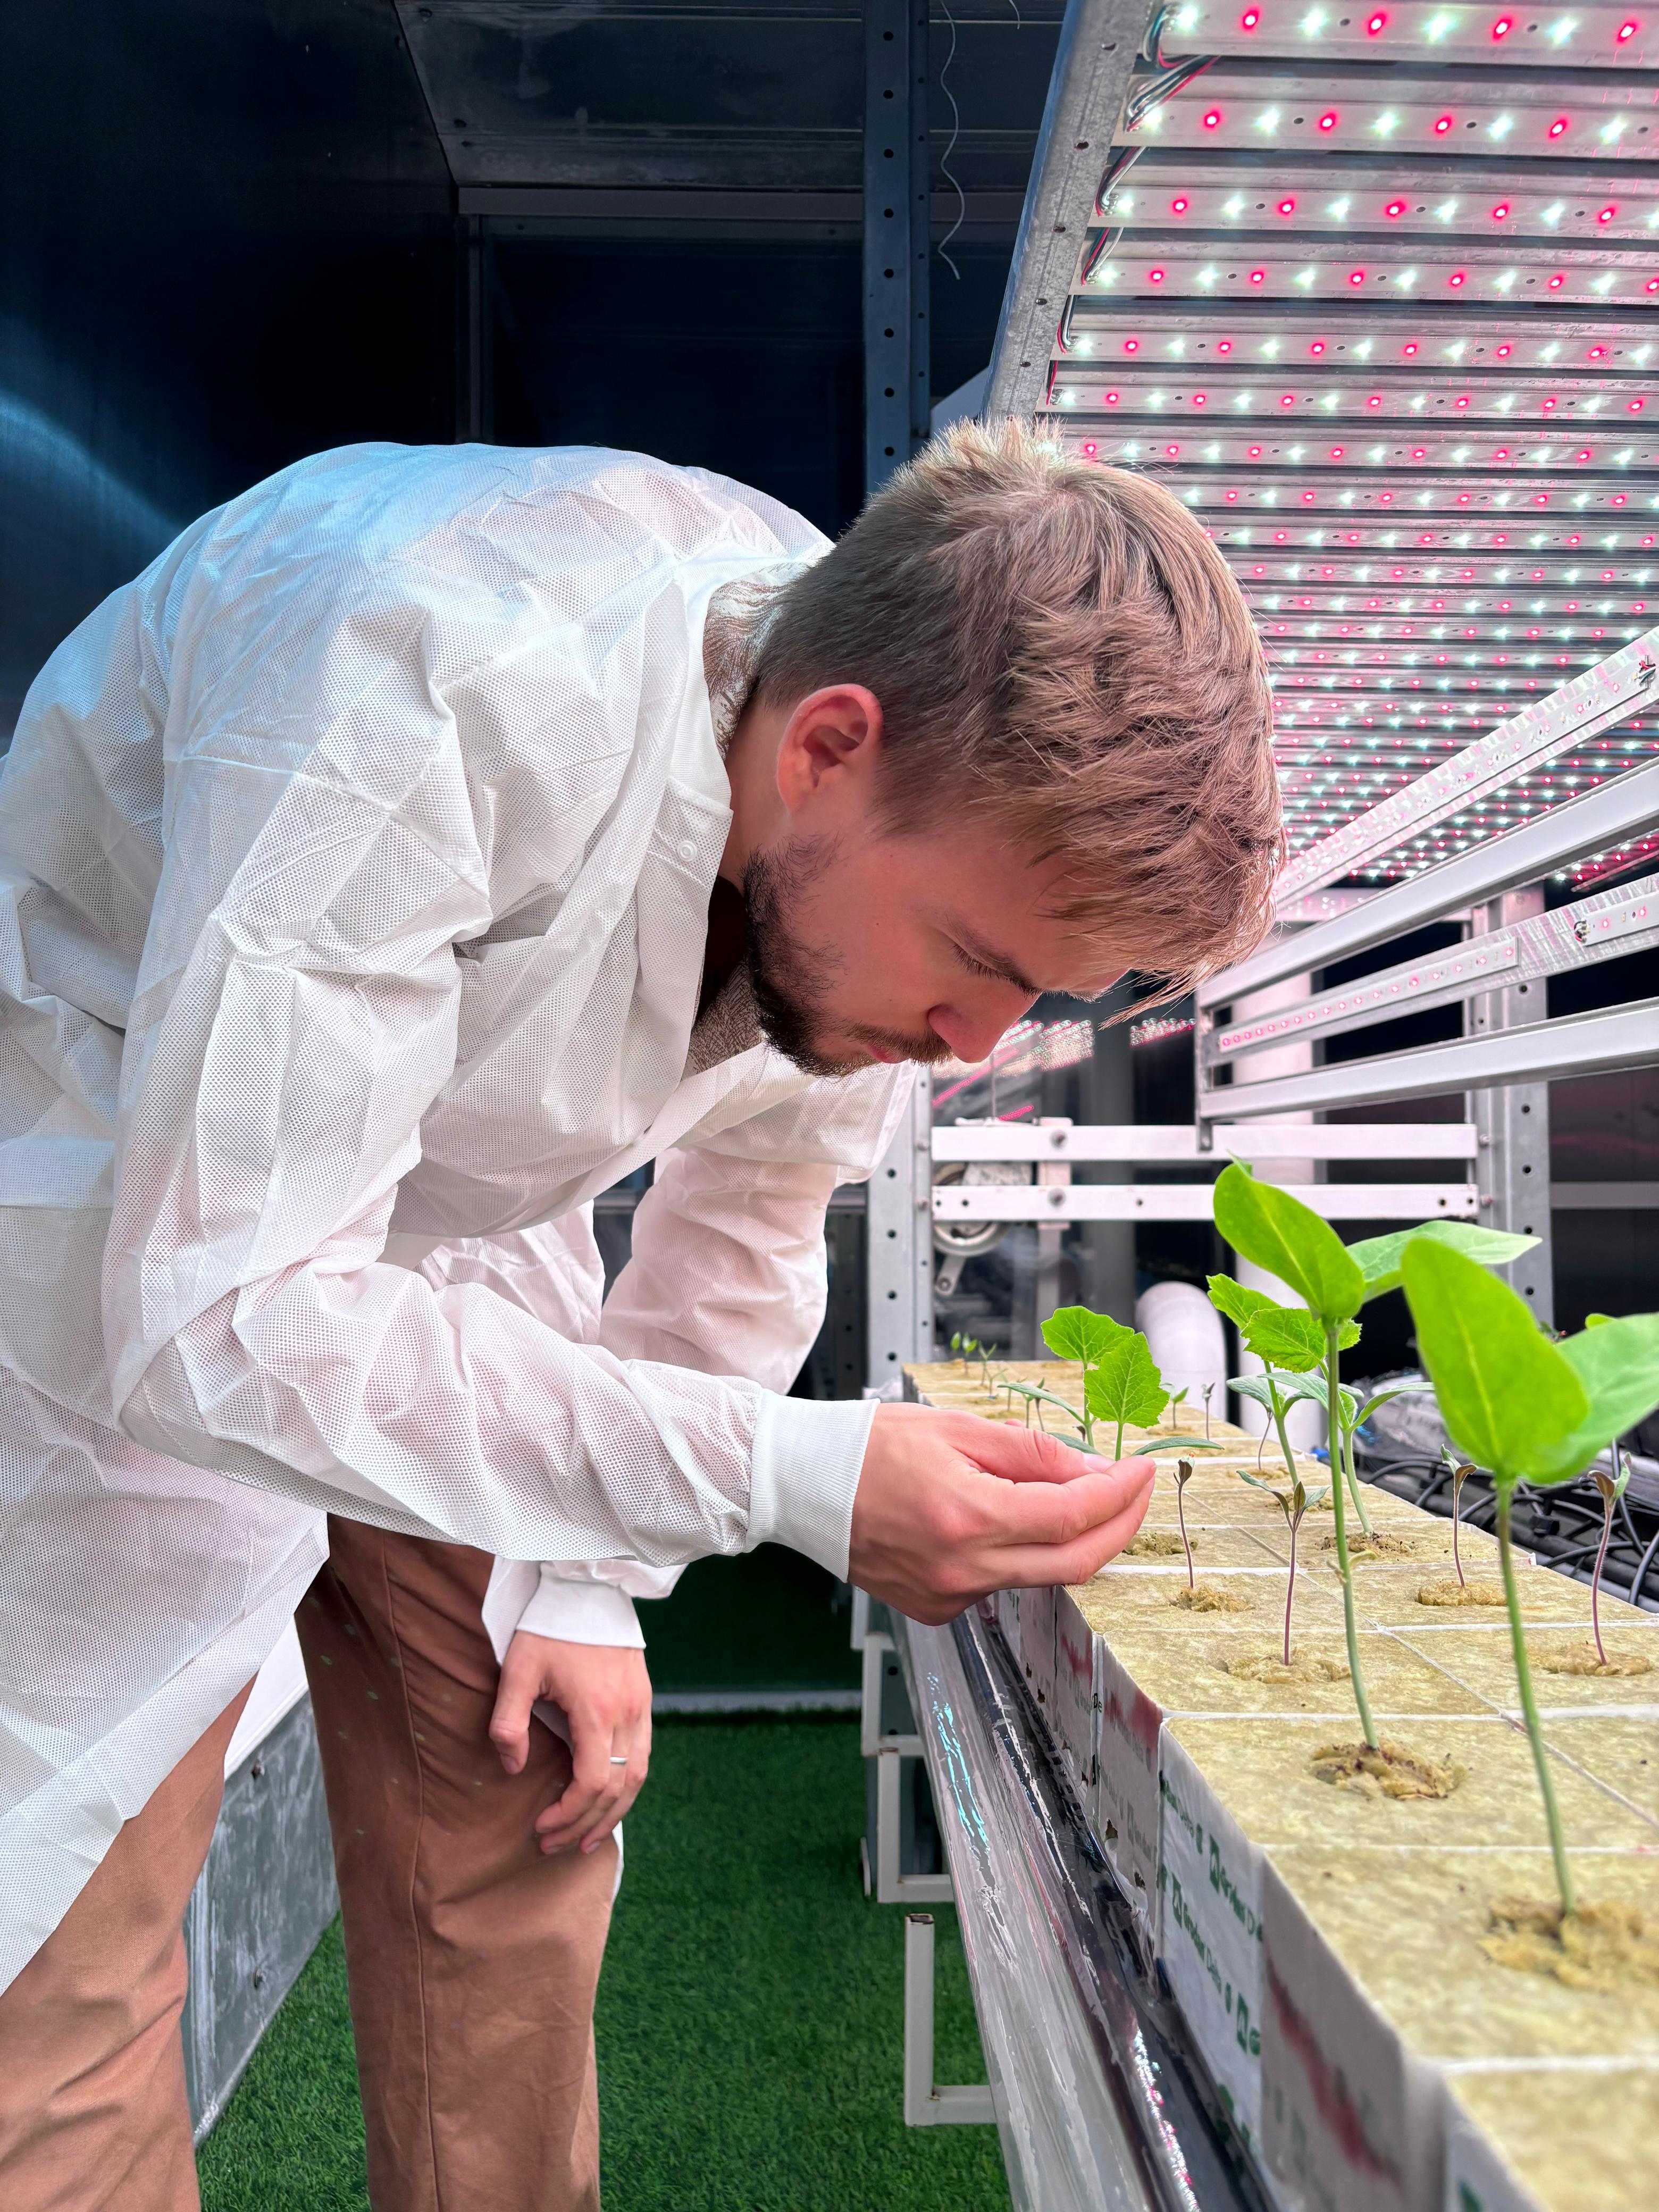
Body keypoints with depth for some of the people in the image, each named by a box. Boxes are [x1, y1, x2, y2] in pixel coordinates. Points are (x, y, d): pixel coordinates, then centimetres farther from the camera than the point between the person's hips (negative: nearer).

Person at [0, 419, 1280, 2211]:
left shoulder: (910, 830, -14)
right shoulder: (420, 681, -36)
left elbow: (741, 1231, 0)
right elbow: (216, 1318, -36)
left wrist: (589, 1583, 0)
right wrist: (792, 1477, -41)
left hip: (458, 1225, 5)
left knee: (513, 1853, 8)